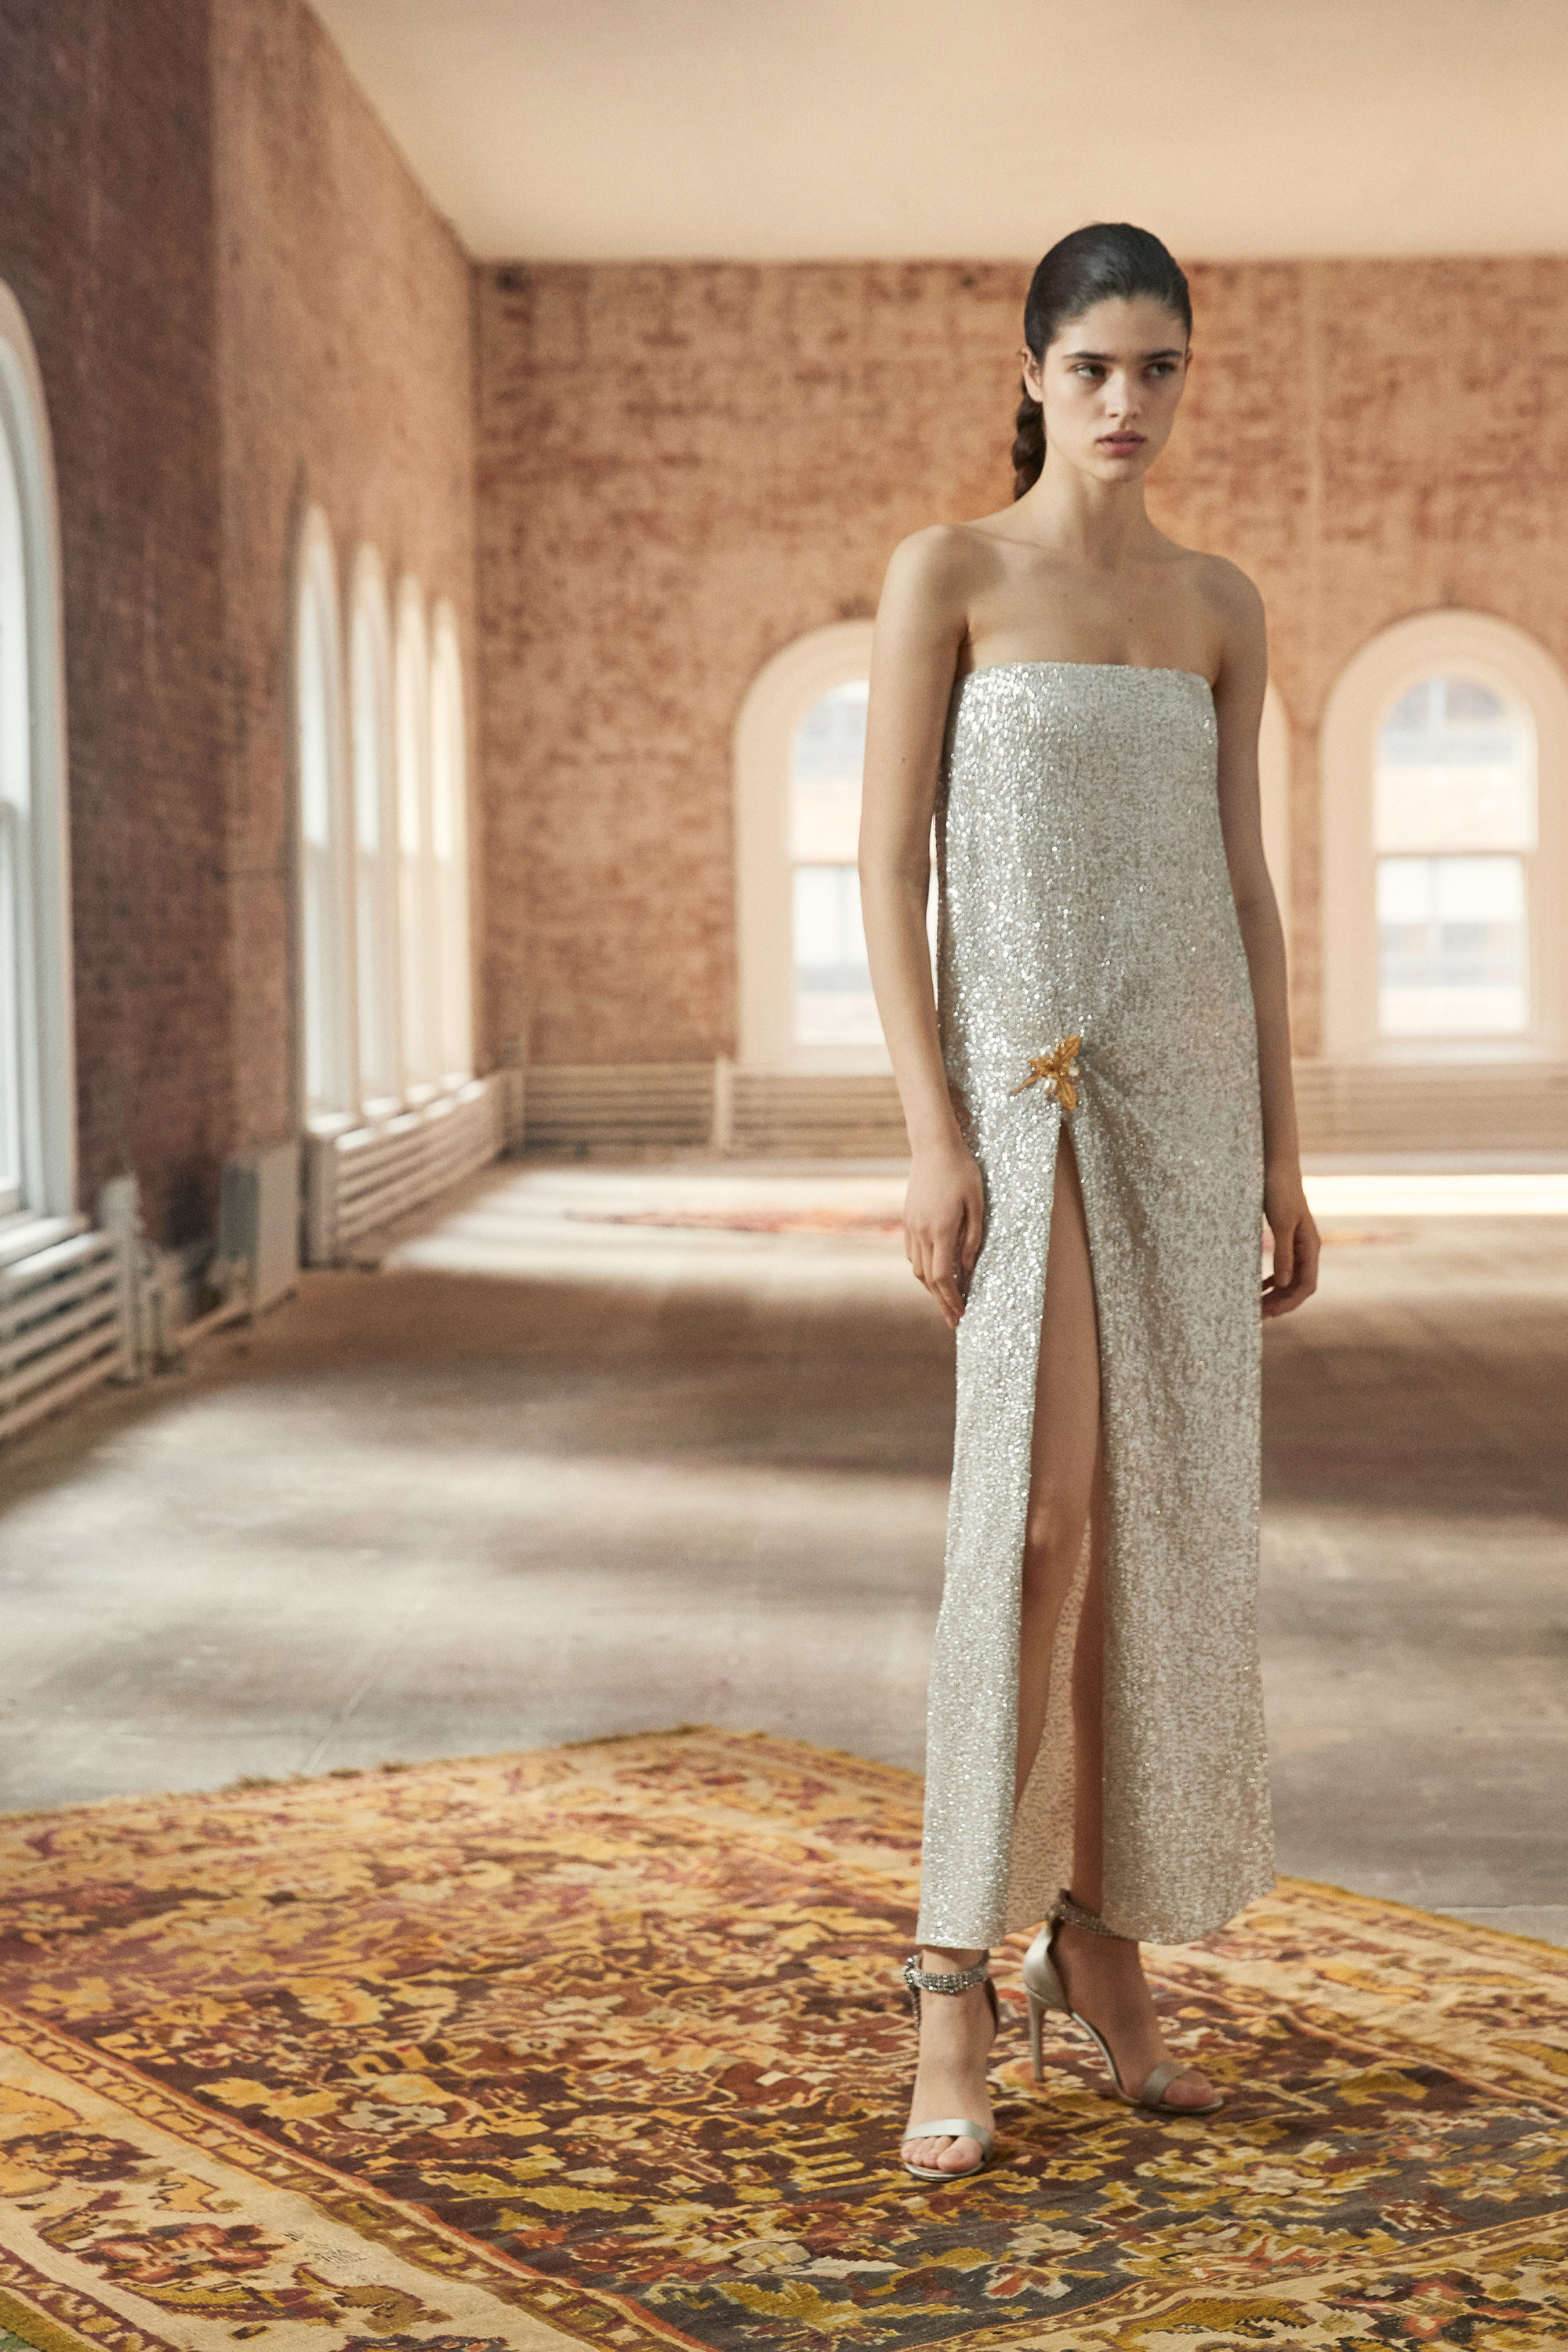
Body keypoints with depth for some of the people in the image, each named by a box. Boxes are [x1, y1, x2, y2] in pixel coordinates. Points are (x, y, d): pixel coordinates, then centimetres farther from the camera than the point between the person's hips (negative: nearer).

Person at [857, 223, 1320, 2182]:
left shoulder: (1221, 609, 13)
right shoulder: (945, 576, -1)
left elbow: (1243, 885, 13)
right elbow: (886, 864, -5)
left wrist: (1281, 1154, 9)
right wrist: (933, 1133, -14)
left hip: (1193, 1085, 5)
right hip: (1029, 1082, -5)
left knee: (1166, 1523, 5)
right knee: (1040, 1511, -17)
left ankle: (1104, 1937, 18)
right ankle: (956, 1985, -11)